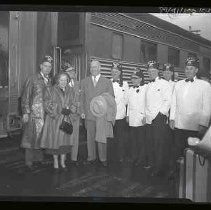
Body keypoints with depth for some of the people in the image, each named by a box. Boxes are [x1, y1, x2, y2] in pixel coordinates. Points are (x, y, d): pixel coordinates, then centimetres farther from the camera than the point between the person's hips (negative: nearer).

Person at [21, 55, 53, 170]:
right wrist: (25, 112, -10)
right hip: (34, 112, -4)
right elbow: (25, 97, -4)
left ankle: (39, 158, 20)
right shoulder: (32, 79, -1)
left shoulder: (50, 81, 13)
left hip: (47, 113, 4)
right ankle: (29, 161, 8)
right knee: (32, 136, -1)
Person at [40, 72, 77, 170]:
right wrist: (59, 111, -16)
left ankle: (63, 161, 18)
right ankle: (55, 161, 19)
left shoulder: (70, 90, 10)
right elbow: (47, 105, -6)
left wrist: (70, 110, -8)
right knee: (55, 139, 2)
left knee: (65, 140, 4)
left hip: (66, 119, 3)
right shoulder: (50, 90, -1)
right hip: (54, 119, -3)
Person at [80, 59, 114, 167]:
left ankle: (103, 158, 17)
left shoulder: (107, 82, 5)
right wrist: (82, 111, 1)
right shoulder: (84, 82, 10)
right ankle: (91, 157, 21)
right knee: (90, 137, 7)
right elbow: (82, 98, 10)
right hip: (89, 114, 2)